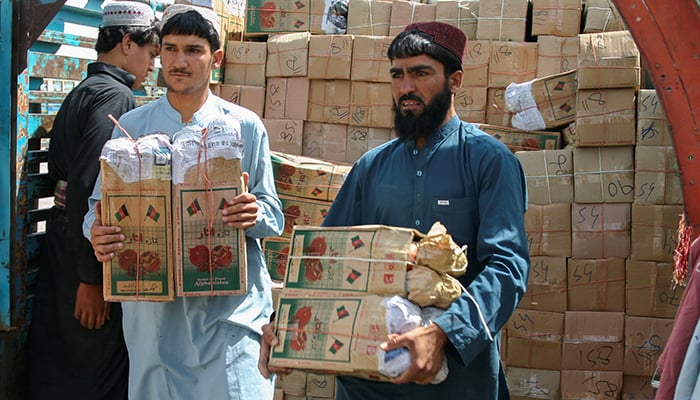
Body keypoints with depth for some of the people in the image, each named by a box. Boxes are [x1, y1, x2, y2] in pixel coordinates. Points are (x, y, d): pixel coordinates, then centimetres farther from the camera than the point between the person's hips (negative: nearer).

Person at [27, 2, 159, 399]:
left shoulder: (81, 93, 16)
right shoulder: (117, 97, -14)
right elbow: (89, 188, -24)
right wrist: (91, 277, -22)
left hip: (63, 244, 10)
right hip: (90, 255, -9)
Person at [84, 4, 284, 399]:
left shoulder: (246, 127, 3)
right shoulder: (130, 127, 7)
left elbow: (274, 216, 4)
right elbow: (100, 207, 7)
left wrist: (255, 214, -20)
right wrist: (98, 233, -17)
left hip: (231, 305, -1)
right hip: (153, 310, 2)